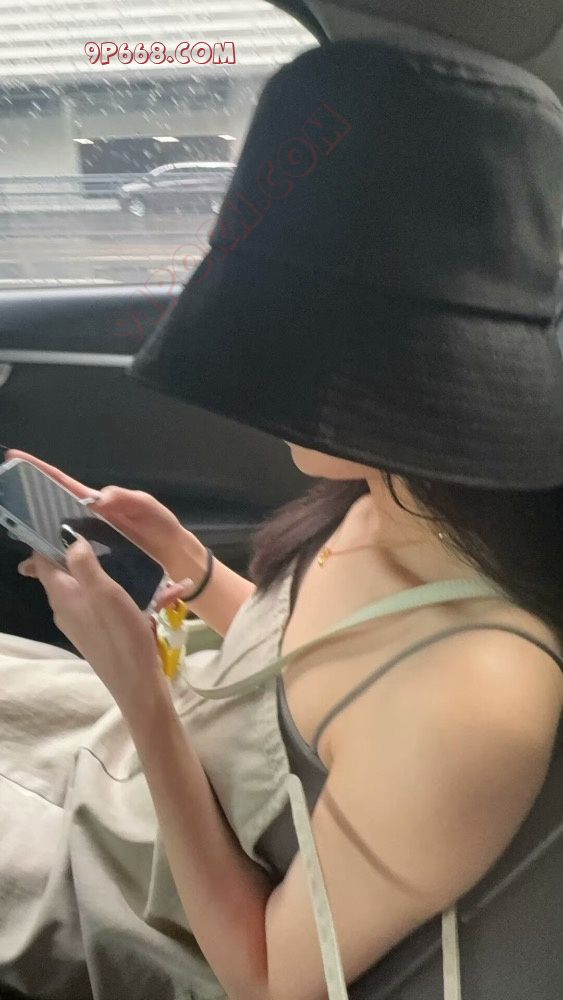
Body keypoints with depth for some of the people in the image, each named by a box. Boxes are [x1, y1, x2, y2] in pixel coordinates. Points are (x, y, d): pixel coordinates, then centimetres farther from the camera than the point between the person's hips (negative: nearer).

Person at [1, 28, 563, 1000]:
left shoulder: (471, 706, -40)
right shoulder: (381, 507, -17)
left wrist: (140, 691, -32)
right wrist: (178, 550, -12)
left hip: (144, 899, -5)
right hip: (157, 738, 6)